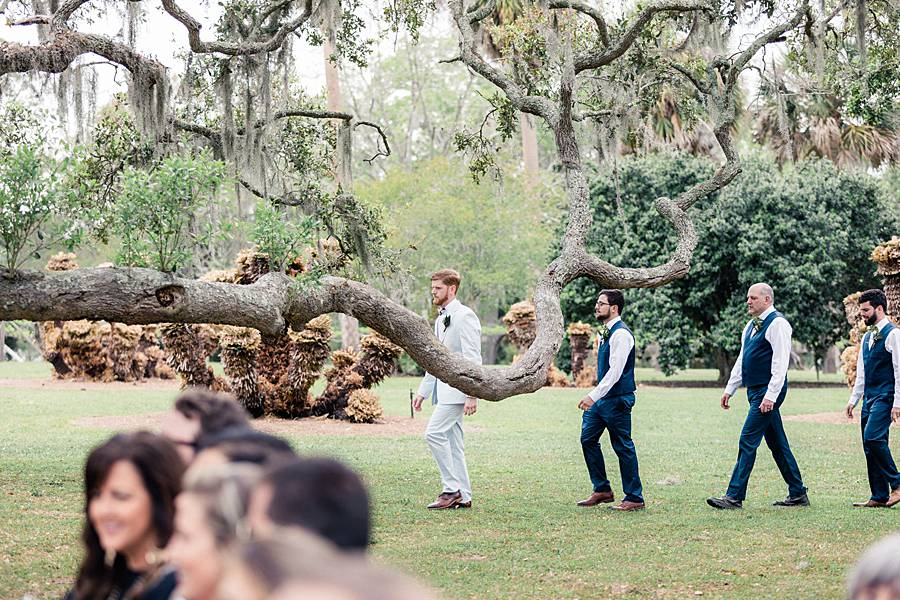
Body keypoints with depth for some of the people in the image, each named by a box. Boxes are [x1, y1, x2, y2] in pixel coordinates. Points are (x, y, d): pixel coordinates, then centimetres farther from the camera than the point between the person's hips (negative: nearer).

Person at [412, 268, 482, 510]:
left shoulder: (464, 316, -10)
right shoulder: (440, 319, 20)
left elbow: (473, 358, -15)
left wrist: (472, 394, -20)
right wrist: (423, 392, 21)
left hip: (457, 388, -10)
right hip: (444, 388, 10)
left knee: (434, 433, -16)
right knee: (452, 441, 8)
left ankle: (452, 489, -11)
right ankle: (463, 497, 11)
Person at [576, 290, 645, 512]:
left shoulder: (621, 334, -17)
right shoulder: (606, 332, 13)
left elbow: (615, 372, -23)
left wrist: (593, 396, -26)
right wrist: (594, 396, 20)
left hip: (617, 399, -10)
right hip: (602, 398, 10)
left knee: (623, 447, -3)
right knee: (588, 439, 8)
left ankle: (634, 498, 5)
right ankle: (602, 490, 16)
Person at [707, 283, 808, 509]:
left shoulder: (777, 324, -12)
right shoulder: (752, 326, 17)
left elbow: (780, 363, -18)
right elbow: (742, 360, 22)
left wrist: (770, 395, -23)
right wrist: (730, 389, 18)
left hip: (768, 392, -10)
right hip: (755, 391, 10)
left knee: (748, 441, -11)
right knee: (777, 444, 12)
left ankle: (734, 497, -12)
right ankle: (798, 494, 19)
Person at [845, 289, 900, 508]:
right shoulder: (867, 337, 18)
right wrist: (853, 399, 18)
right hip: (869, 398, 9)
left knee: (873, 438, -22)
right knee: (870, 447, 5)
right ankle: (879, 496, 8)